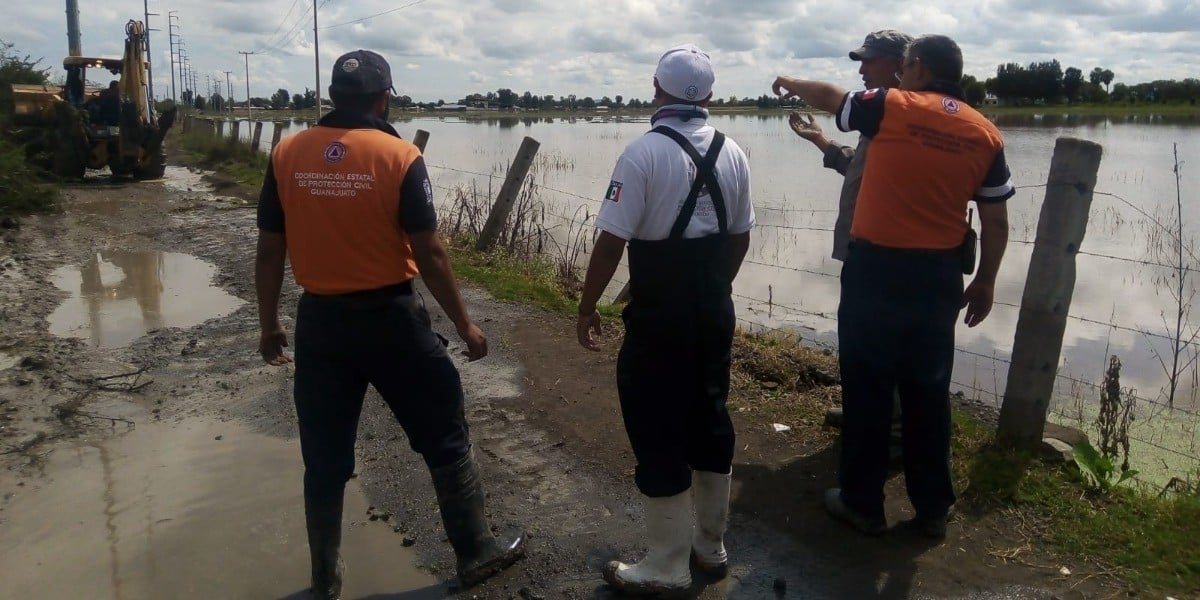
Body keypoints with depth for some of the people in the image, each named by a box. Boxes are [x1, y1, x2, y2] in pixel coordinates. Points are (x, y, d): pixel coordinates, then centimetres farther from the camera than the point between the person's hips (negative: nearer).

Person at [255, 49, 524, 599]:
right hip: (391, 317, -3)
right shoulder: (399, 157, -10)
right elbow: (429, 254, -11)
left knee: (324, 457, 15)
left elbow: (269, 252, 4)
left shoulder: (287, 155, 0)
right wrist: (464, 325, -2)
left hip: (319, 320, 4)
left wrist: (269, 325, 15)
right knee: (445, 439, 12)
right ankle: (476, 553, 24)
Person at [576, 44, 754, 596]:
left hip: (659, 315, -6)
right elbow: (740, 236, 12)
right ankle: (711, 546, 31)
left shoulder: (644, 152, -15)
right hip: (715, 309, 7)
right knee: (709, 417, 17)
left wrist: (587, 306, -4)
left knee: (657, 430, 3)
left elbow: (612, 240, -16)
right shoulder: (732, 153, 4)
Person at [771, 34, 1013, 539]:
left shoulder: (891, 107, -5)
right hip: (938, 275, 4)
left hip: (876, 268, -4)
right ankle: (933, 508, 24)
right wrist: (985, 281, 17)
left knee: (867, 388, 7)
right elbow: (996, 221, 6)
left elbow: (831, 97, 13)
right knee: (928, 390, 13)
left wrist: (791, 84, 33)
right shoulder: (985, 133, 4)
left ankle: (862, 502, 17)